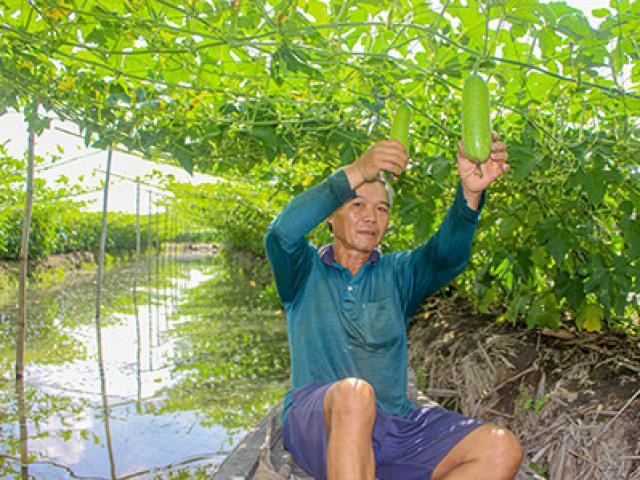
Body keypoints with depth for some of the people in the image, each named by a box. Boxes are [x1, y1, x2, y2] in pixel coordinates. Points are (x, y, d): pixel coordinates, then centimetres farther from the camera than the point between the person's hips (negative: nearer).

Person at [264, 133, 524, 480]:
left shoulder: (397, 273, 15)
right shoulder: (305, 271, 8)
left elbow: (446, 255, -6)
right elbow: (283, 233, -15)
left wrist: (470, 193, -26)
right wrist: (356, 173, -25)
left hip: (392, 428, 4)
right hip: (318, 423, -3)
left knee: (503, 450, -18)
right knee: (354, 394, -38)